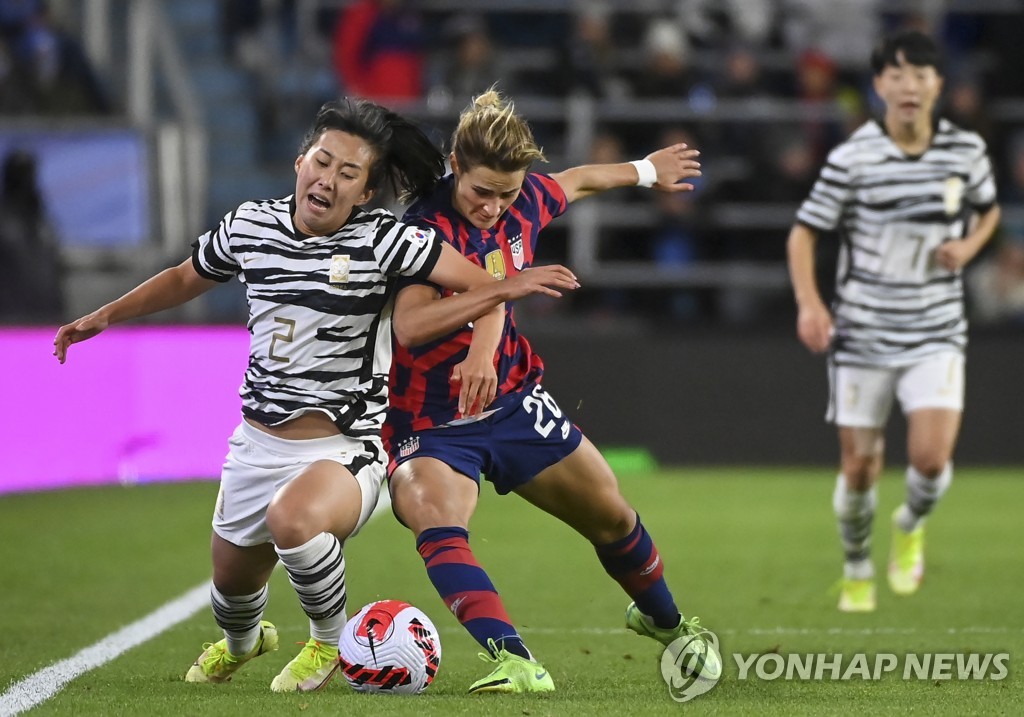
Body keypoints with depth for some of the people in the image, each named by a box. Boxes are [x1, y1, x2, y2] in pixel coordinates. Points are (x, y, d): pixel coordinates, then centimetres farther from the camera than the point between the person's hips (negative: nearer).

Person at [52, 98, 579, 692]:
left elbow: (479, 284, -19)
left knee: (293, 518, -38)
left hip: (345, 450, -5)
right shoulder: (249, 227, 1)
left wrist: (510, 285, -41)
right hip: (258, 443, 5)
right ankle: (240, 643, 61)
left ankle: (331, 641, -7)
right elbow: (186, 279, 20)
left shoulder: (383, 241, -14)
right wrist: (104, 317, 20)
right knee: (231, 584, 20)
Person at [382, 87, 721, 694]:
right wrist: (500, 288, -47)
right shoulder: (427, 227, -26)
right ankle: (514, 661, -47)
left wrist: (647, 170, 34)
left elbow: (576, 182, 18)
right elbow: (409, 326, -40)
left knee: (611, 514, 16)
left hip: (513, 401, 6)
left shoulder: (525, 202, -6)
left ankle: (664, 620, 45)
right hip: (431, 423, -6)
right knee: (436, 523, -35)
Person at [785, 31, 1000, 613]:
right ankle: (857, 572, 32)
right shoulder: (852, 159, -9)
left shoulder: (966, 151, -1)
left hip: (936, 334, 1)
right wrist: (809, 303, -18)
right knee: (859, 466, 5)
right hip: (863, 334, -1)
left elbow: (988, 210, 18)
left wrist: (969, 245, -4)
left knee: (932, 456, -17)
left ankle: (912, 525, 18)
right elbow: (805, 233, -3)